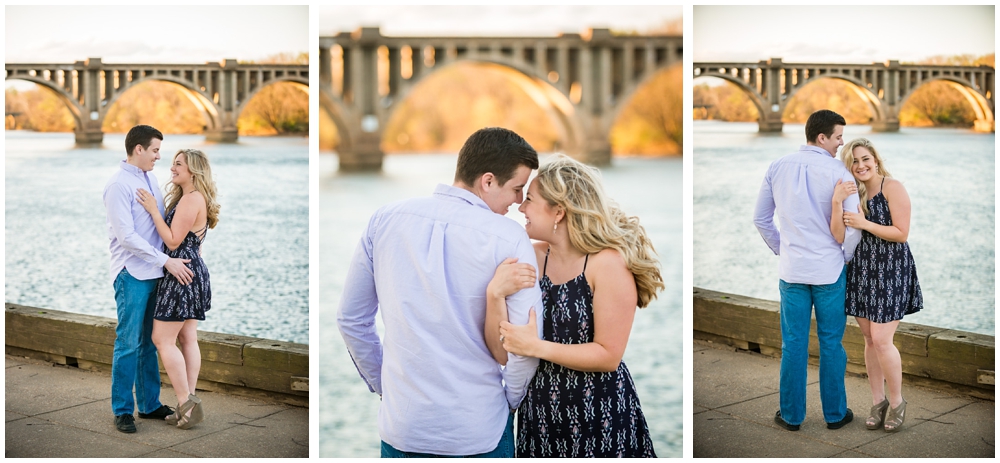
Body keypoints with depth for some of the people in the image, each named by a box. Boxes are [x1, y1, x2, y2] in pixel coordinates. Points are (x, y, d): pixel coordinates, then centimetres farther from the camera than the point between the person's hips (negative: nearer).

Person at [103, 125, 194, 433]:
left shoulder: (150, 179, 12)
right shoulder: (119, 185, -13)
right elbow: (126, 237, -17)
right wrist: (167, 261, -17)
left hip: (154, 273, 8)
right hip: (132, 274, -7)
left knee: (150, 343, 12)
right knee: (129, 344, -3)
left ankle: (149, 404, 20)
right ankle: (122, 410, 6)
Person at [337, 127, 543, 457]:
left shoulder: (385, 220, -2)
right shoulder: (508, 238, -14)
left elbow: (351, 319, 5)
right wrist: (509, 399, 2)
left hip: (401, 425, 3)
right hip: (479, 430, -3)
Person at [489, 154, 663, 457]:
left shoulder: (608, 263, -17)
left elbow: (608, 355, -16)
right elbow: (502, 345, -5)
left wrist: (538, 347, -23)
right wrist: (495, 294, -22)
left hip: (599, 416, -5)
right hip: (540, 409, 5)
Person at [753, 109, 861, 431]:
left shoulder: (778, 168, 0)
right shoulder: (839, 172, -12)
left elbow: (760, 218, 6)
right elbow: (854, 225, -15)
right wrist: (845, 256, 3)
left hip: (792, 269, 3)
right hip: (830, 270, -3)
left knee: (793, 344, 9)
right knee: (831, 344, 9)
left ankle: (792, 415, 17)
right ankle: (835, 414, 20)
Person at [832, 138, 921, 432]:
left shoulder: (892, 187, -9)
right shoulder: (853, 192, 7)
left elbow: (901, 233, -13)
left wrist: (865, 224, -18)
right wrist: (836, 203, -20)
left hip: (890, 272, -6)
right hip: (861, 271, 6)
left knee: (881, 340, -9)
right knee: (869, 339, 9)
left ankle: (896, 402, 9)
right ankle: (878, 402, 20)